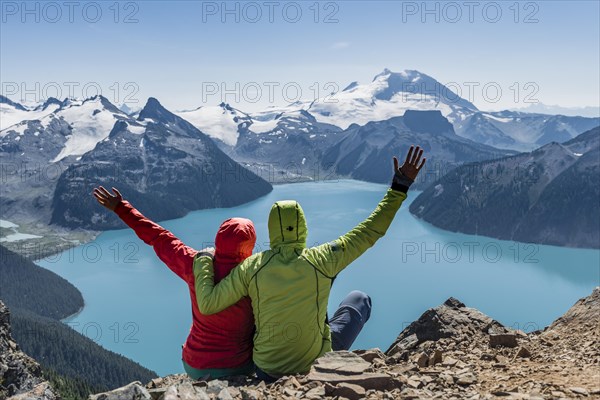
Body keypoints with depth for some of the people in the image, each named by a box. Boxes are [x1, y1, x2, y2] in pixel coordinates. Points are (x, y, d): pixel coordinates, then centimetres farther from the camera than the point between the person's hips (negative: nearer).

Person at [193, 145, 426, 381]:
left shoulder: (251, 267, -16)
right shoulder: (322, 260, -19)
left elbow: (207, 304, -13)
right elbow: (369, 232, -12)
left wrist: (203, 262, 1)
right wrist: (400, 187, -7)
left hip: (267, 372, 2)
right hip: (316, 367, -1)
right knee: (359, 299, 19)